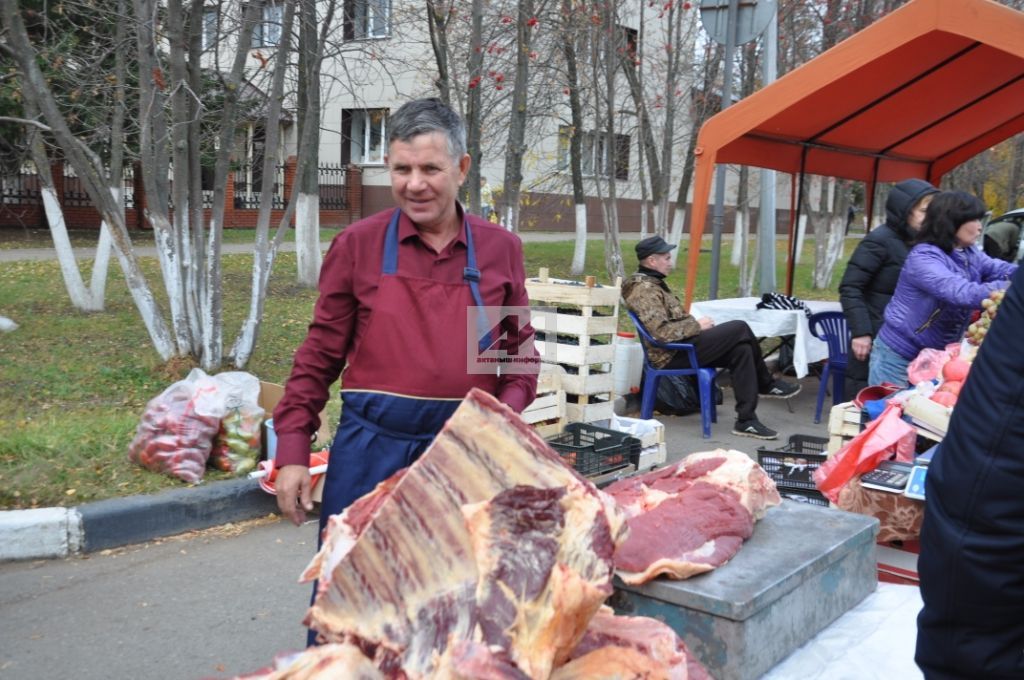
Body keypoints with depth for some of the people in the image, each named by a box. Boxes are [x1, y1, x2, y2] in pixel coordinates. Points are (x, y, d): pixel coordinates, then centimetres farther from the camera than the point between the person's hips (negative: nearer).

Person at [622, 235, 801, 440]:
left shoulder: (652, 283, 17)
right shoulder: (644, 289, -17)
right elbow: (662, 331, -27)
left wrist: (694, 323, 5)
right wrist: (697, 325, -15)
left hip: (680, 347, 10)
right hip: (673, 355, -10)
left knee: (741, 350, -5)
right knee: (740, 329, -13)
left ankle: (746, 421, 2)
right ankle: (766, 384, 4)